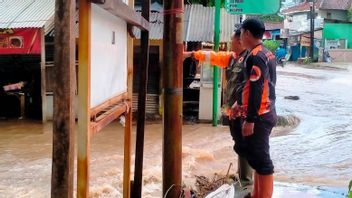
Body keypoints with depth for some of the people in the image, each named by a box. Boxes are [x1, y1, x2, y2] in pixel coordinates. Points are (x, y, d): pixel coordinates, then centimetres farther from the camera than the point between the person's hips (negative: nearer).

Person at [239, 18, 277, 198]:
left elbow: (256, 91, -22)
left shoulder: (255, 57, -17)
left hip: (259, 117, -10)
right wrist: (240, 104, 24)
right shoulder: (267, 54, 14)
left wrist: (250, 120, -21)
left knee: (261, 159, -5)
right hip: (267, 113, 10)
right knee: (257, 157, 17)